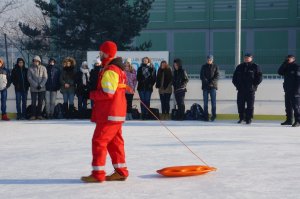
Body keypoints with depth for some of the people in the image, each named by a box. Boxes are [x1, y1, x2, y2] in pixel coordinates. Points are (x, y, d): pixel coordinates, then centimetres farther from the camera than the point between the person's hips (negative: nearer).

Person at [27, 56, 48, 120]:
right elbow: (29, 78, -5)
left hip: (42, 88, 1)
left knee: (40, 102, 5)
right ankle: (33, 115, 2)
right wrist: (36, 85, -12)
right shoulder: (30, 69, 0)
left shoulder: (43, 68, 2)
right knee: (33, 102, -2)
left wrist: (41, 85, -13)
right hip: (33, 89, -1)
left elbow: (45, 77, -2)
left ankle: (39, 115, 14)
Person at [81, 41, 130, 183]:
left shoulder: (109, 71, -16)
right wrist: (96, 94, 10)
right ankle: (121, 171, 18)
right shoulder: (119, 69, 17)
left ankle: (98, 174, -5)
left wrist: (92, 95, -7)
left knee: (99, 141, -6)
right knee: (115, 142, 14)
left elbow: (108, 93, -22)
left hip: (109, 114, -10)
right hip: (118, 113, 10)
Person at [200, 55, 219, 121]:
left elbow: (217, 76, -1)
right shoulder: (204, 67, 11)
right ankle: (206, 116, 3)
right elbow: (201, 76, 2)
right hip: (205, 86, 1)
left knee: (213, 101, -7)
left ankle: (213, 115, -2)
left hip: (213, 86, -1)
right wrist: (206, 82, -13)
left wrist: (212, 82, -16)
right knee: (205, 102, 1)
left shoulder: (215, 66, 8)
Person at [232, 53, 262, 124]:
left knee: (250, 105, -2)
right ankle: (241, 118, 15)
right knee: (240, 104, 5)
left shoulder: (255, 67, 3)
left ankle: (249, 119, 3)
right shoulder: (239, 67, 14)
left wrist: (254, 85, -8)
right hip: (241, 90, 4)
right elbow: (234, 77, 20)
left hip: (250, 90, -4)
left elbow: (259, 77, -1)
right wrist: (236, 84, 6)